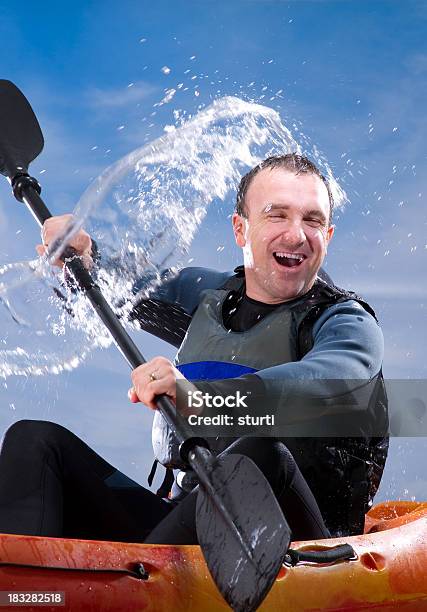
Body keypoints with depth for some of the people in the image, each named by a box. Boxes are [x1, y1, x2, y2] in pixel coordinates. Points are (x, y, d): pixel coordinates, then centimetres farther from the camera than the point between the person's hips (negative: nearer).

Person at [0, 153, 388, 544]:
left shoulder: (346, 323, -5)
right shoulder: (205, 294, 13)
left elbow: (331, 383, -30)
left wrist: (200, 396, -45)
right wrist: (81, 259, 5)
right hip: (182, 520, 5)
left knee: (260, 455, -37)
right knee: (35, 440, -6)